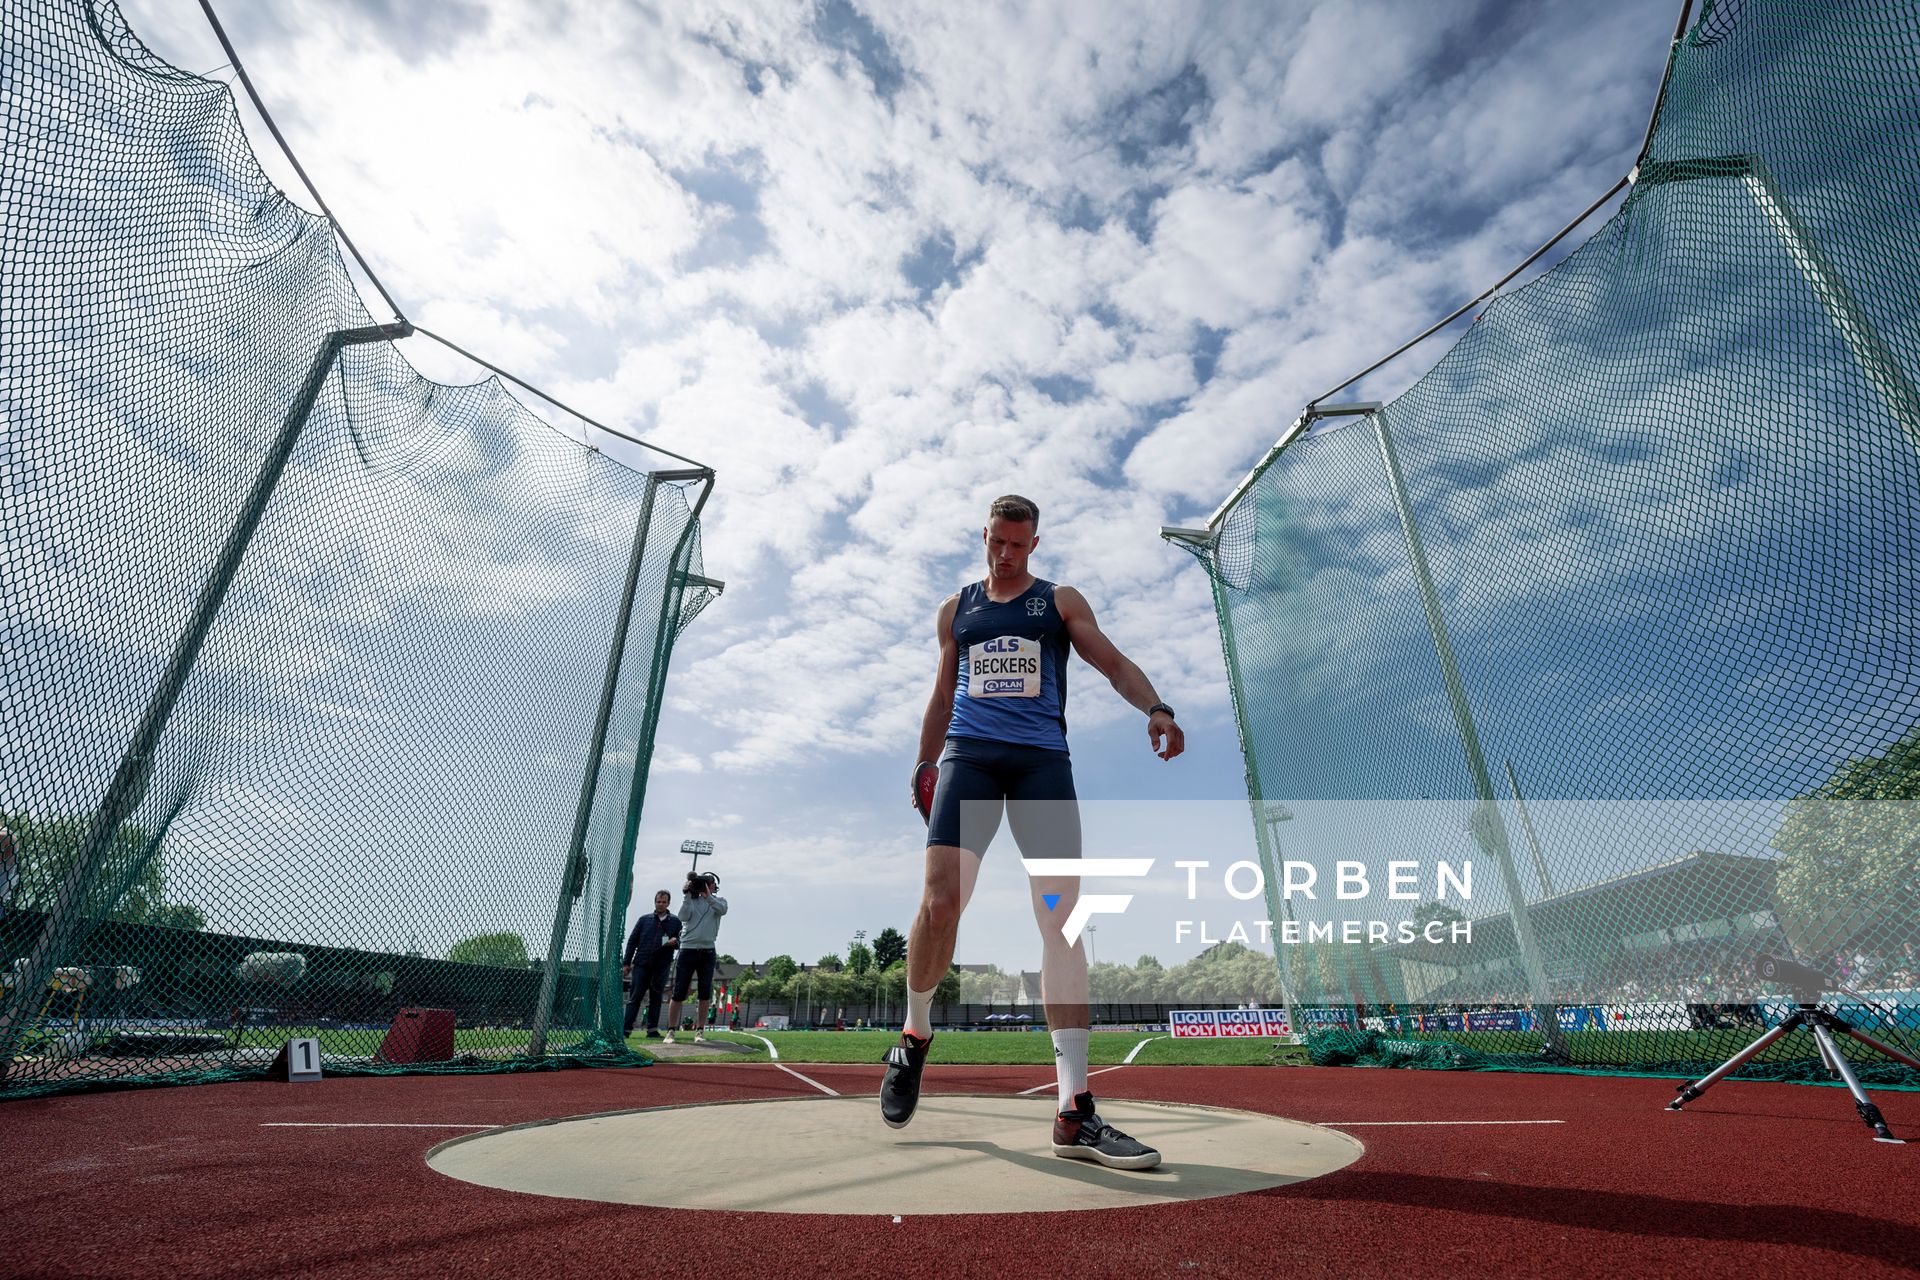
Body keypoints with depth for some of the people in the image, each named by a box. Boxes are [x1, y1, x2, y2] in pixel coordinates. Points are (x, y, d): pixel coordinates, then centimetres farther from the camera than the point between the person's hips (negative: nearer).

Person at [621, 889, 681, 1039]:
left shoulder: (675, 921, 10)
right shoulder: (644, 920, 11)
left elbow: (680, 941, 11)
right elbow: (632, 941, 11)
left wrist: (675, 941, -14)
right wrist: (626, 963, 6)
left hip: (661, 966, 0)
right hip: (641, 965, 0)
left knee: (656, 999, 5)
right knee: (634, 997, -1)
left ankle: (652, 1030, 10)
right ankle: (626, 1029, 3)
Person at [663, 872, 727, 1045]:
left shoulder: (718, 901, 8)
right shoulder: (691, 899, 6)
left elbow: (722, 910, -16)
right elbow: (683, 917, -11)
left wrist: (708, 897, -29)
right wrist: (687, 895, -17)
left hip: (707, 952, 1)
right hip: (688, 949, -1)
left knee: (705, 993, 0)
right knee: (679, 993, -1)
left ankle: (699, 1031, 8)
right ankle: (671, 1031, 7)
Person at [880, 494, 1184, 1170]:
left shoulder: (1060, 601, 14)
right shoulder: (956, 608, 19)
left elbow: (1115, 663, 4)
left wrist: (1155, 708, -16)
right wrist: (922, 766, 20)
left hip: (1041, 760, 0)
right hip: (969, 756, 1)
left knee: (1061, 917, -8)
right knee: (940, 901, -15)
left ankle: (1075, 1112, -3)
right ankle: (915, 1036, 16)